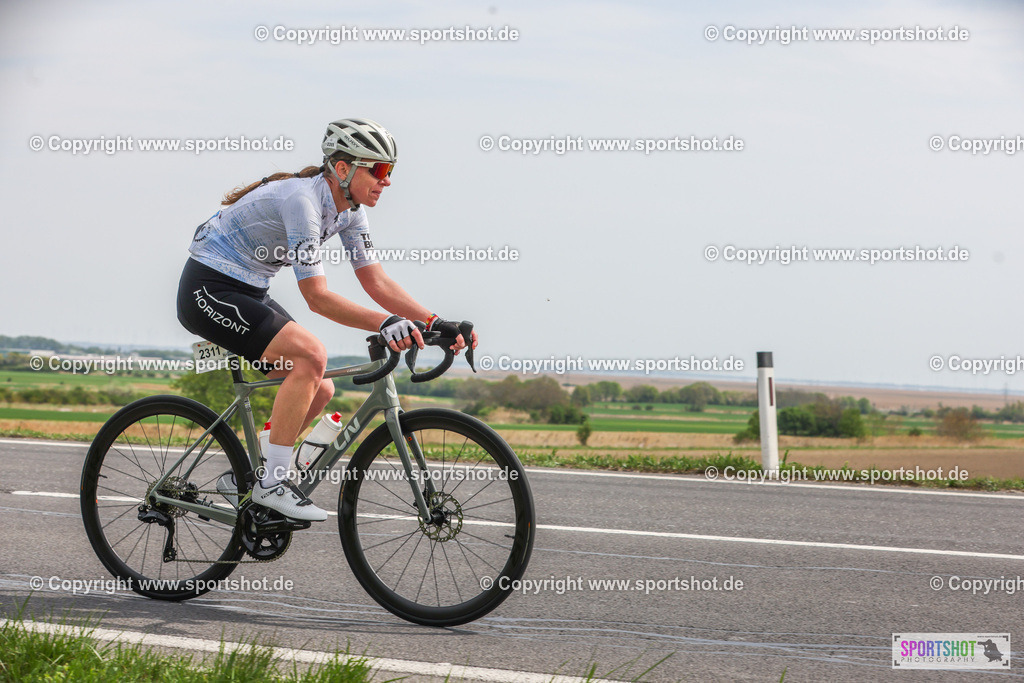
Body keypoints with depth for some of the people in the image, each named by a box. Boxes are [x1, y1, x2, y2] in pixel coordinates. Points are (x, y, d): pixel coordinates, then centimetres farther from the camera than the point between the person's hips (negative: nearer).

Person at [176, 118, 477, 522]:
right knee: (309, 355, -25)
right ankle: (271, 484, -19)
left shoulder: (349, 209, 1)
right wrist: (383, 323, -40)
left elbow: (376, 282, 1)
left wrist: (436, 323, -11)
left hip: (247, 291, 9)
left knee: (319, 390, 1)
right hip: (209, 290, -9)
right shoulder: (302, 199, -26)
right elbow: (316, 296, -29)